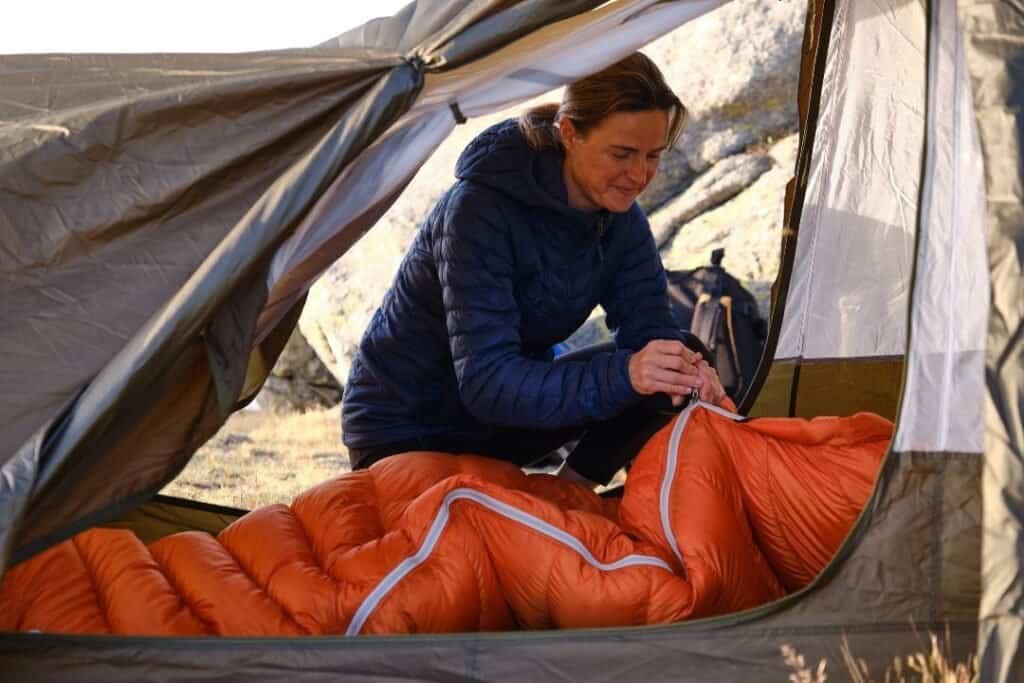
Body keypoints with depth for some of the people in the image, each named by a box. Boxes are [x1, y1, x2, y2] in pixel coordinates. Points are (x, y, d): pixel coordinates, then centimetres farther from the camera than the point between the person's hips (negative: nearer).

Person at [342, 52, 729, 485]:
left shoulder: (621, 219, -9)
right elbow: (485, 381, -37)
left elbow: (649, 327, -12)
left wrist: (685, 368, -37)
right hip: (402, 429, -6)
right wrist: (620, 374, -51)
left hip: (496, 425, 6)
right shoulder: (480, 209, -31)